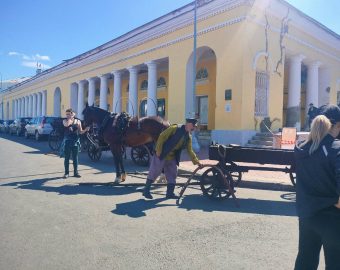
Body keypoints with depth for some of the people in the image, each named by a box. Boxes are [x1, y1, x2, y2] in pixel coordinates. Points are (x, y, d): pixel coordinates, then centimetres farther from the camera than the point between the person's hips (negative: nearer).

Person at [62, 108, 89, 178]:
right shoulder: (65, 121, 2)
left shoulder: (78, 121, 4)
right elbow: (67, 125, -23)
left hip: (75, 141, 1)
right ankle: (66, 172, 12)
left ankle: (76, 172, 14)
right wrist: (70, 118, -14)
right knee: (67, 158, 3)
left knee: (75, 158, 7)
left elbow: (80, 132, 5)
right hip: (67, 141, -1)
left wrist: (85, 130, -13)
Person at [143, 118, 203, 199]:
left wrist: (196, 161, -2)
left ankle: (170, 193, 18)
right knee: (154, 172, -2)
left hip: (172, 157, 7)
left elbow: (190, 151, 8)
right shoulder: (175, 128, -16)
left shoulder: (188, 137, 5)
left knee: (172, 174, 7)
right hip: (162, 155, -7)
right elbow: (162, 137, -17)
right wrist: (158, 151, -19)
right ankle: (146, 191, 8)